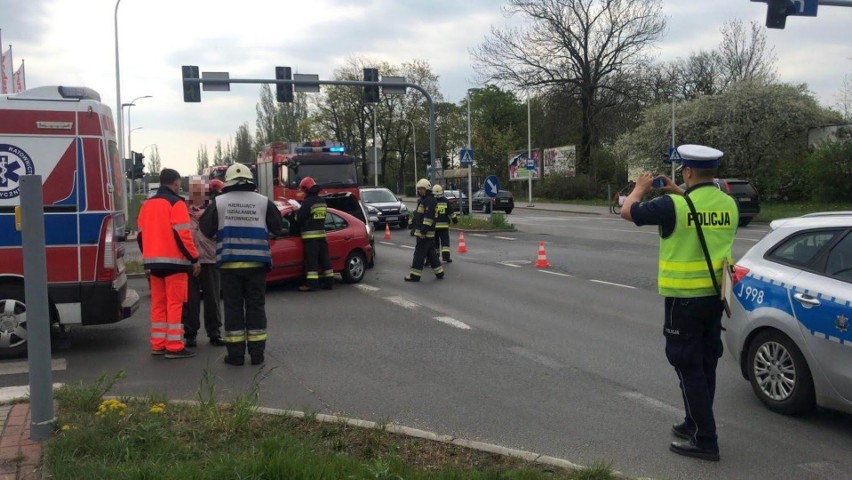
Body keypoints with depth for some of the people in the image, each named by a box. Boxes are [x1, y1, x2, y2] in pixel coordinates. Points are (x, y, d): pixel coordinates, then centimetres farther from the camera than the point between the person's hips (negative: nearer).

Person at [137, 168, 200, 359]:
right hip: (174, 262, -7)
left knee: (158, 304, 12)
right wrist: (194, 259, -10)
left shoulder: (147, 204, 14)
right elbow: (182, 235, -16)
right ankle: (175, 347, -4)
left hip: (153, 262, 7)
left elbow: (141, 235, 16)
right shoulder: (176, 204, -9)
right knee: (175, 303, -4)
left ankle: (158, 344, 16)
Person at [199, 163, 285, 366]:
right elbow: (278, 229, 6)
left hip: (229, 263, 0)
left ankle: (236, 354, 7)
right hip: (256, 263, 1)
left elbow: (206, 230, 2)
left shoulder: (219, 202, 0)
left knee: (233, 307, 6)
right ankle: (257, 353, 9)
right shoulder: (263, 202, 2)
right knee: (256, 307, 8)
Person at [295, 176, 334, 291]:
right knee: (324, 258, 10)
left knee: (311, 260, -7)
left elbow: (299, 218, -10)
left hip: (310, 235, -7)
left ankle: (311, 283, -9)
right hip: (321, 233, 7)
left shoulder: (307, 202, -13)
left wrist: (296, 213, 10)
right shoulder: (322, 201, 12)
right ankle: (329, 281, 12)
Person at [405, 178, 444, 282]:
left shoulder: (430, 200, -14)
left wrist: (423, 231, -25)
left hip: (426, 233, -10)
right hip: (422, 232, 10)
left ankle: (415, 275, -3)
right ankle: (439, 272, 19)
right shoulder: (422, 200, 19)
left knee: (419, 253, -7)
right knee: (431, 253, 14)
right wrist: (412, 226, 25)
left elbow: (428, 217, -22)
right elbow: (417, 215, 26)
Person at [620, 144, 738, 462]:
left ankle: (705, 439, 2)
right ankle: (695, 424, 31)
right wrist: (679, 194, 24)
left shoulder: (675, 206, -19)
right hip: (715, 295, 7)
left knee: (689, 368, 0)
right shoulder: (728, 204, 1)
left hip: (684, 298, -7)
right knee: (705, 365, 17)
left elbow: (628, 212, -6)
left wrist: (640, 189, 12)